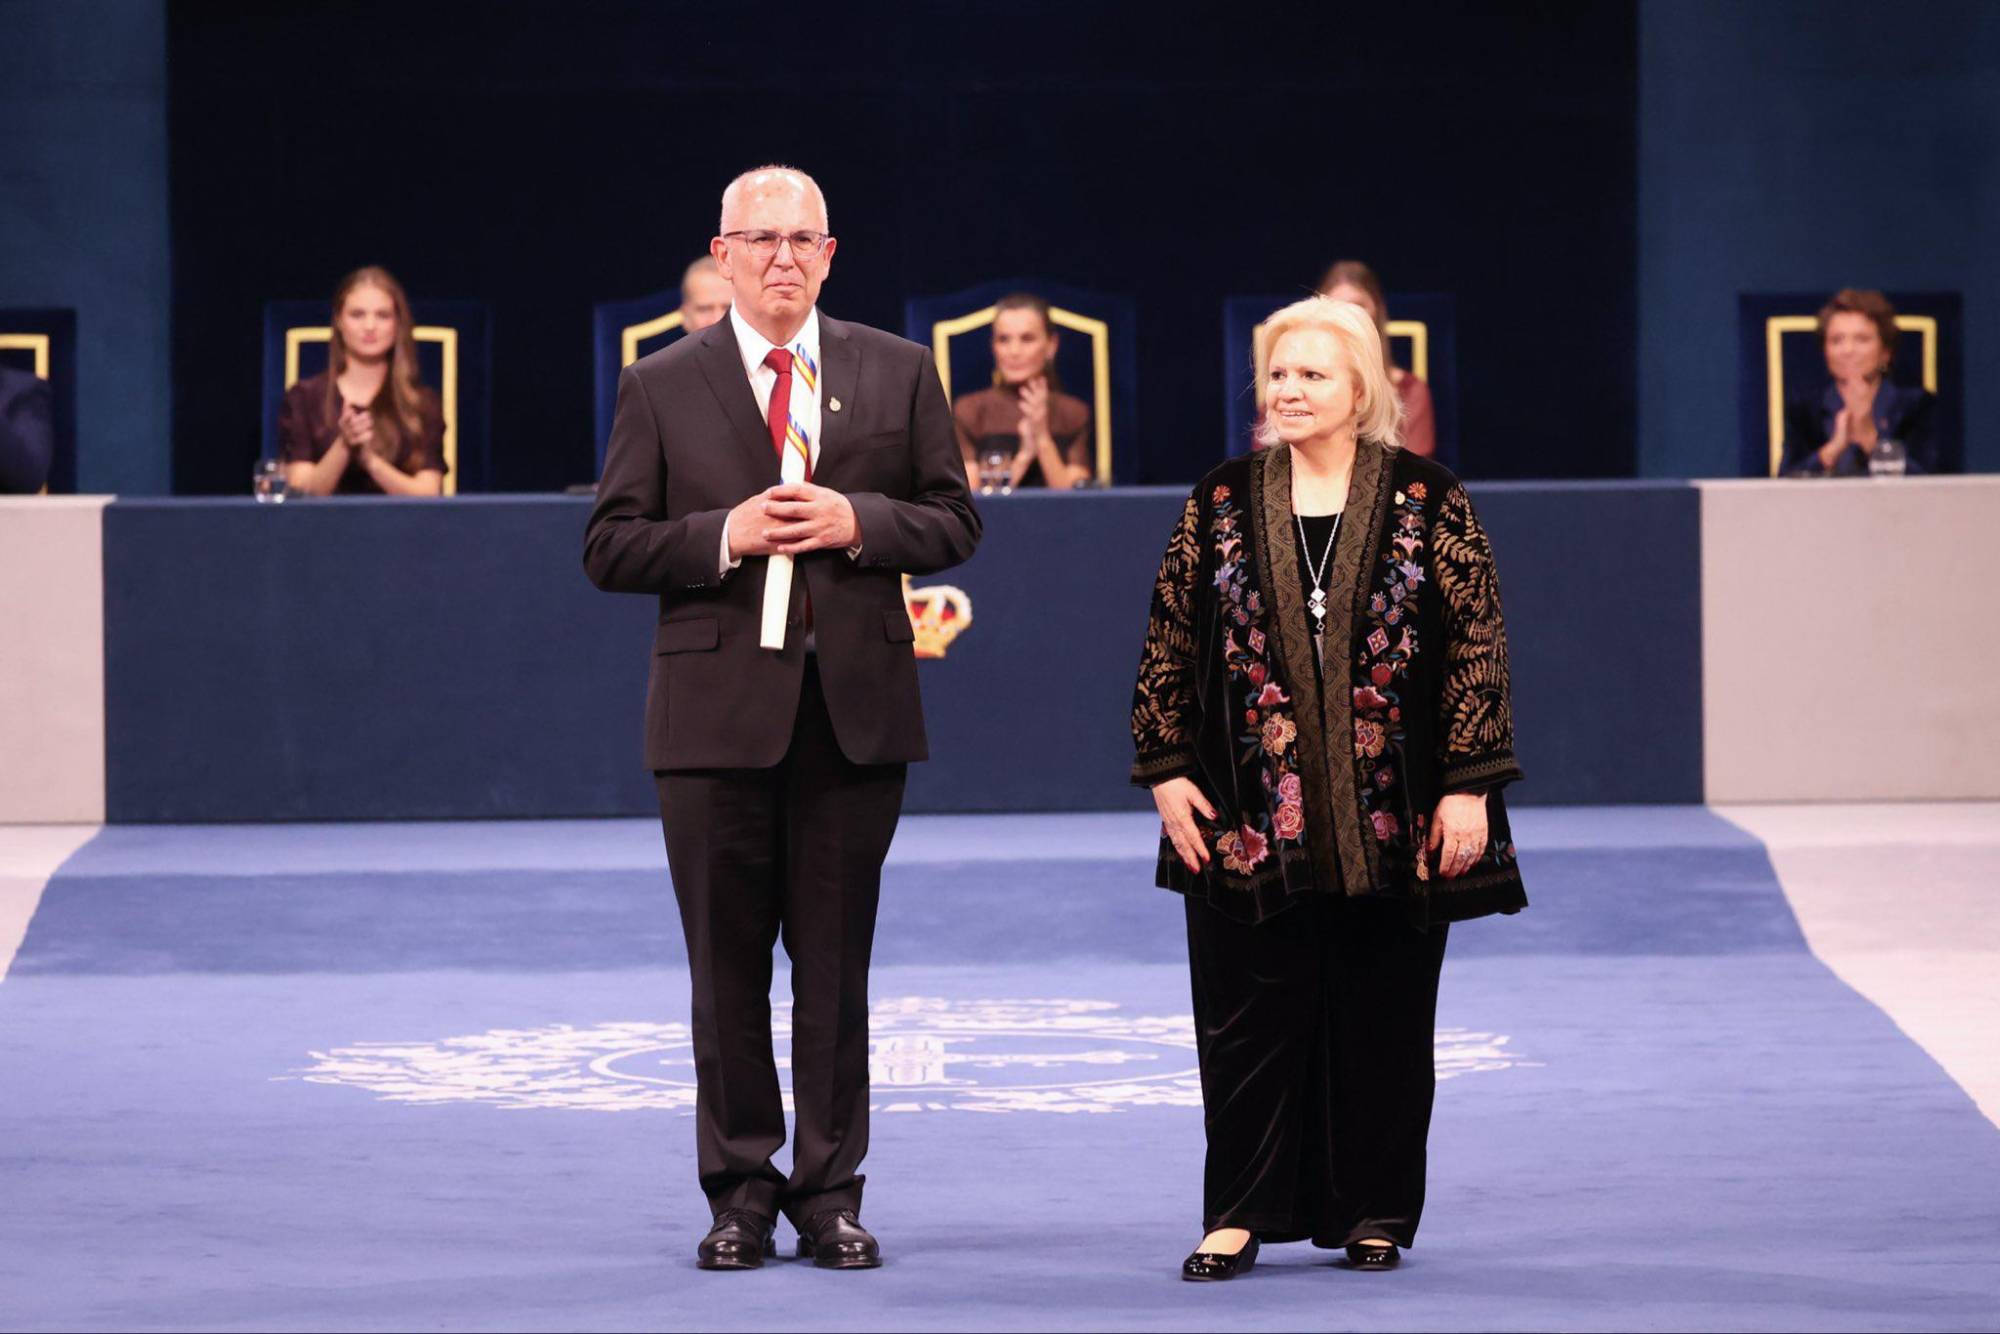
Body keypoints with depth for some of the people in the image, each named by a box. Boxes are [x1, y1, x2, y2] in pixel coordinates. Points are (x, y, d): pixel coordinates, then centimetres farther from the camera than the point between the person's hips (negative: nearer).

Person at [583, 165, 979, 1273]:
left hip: (856, 707, 1)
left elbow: (952, 520, 8)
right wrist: (723, 537, -13)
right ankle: (740, 1194, 12)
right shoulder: (661, 387, 4)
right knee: (727, 964, 3)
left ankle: (830, 1193, 12)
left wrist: (858, 523, -10)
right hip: (716, 708, -1)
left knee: (836, 963, 4)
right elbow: (610, 548, 2)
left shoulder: (898, 373, 9)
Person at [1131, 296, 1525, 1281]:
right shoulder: (1222, 503, 5)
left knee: (1381, 1020, 6)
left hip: (1391, 824, -1)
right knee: (1249, 1017, 2)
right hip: (1250, 821, 1)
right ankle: (1240, 1214, 10)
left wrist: (1469, 786, -8)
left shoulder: (1427, 504, -1)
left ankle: (1372, 1212, 16)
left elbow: (1477, 645, -2)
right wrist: (1166, 771, 1)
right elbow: (1170, 643, 8)